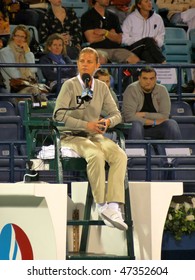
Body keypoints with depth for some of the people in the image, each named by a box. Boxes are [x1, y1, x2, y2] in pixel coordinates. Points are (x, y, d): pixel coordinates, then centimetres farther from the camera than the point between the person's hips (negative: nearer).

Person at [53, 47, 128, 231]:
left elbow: (116, 114, 13)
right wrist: (86, 125, -22)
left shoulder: (102, 87, 9)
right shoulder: (70, 85, -6)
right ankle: (101, 205, -27)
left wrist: (108, 122, -13)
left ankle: (113, 206, -33)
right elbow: (58, 115, -15)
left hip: (95, 136, 5)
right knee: (96, 155, -35)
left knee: (120, 155, -24)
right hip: (71, 136, -5)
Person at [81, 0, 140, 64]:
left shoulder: (113, 17, 23)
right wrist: (111, 34, 8)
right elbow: (91, 39, -5)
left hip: (115, 48, 4)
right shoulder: (87, 16, 8)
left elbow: (119, 39, 12)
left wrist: (105, 32, -6)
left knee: (135, 60, -24)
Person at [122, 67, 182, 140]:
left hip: (155, 128, 3)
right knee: (136, 124, -36)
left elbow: (164, 116, -5)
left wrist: (144, 115, -16)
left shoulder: (162, 90, -1)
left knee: (172, 124, -23)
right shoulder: (132, 89, -10)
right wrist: (154, 122, -17)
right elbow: (129, 116, -18)